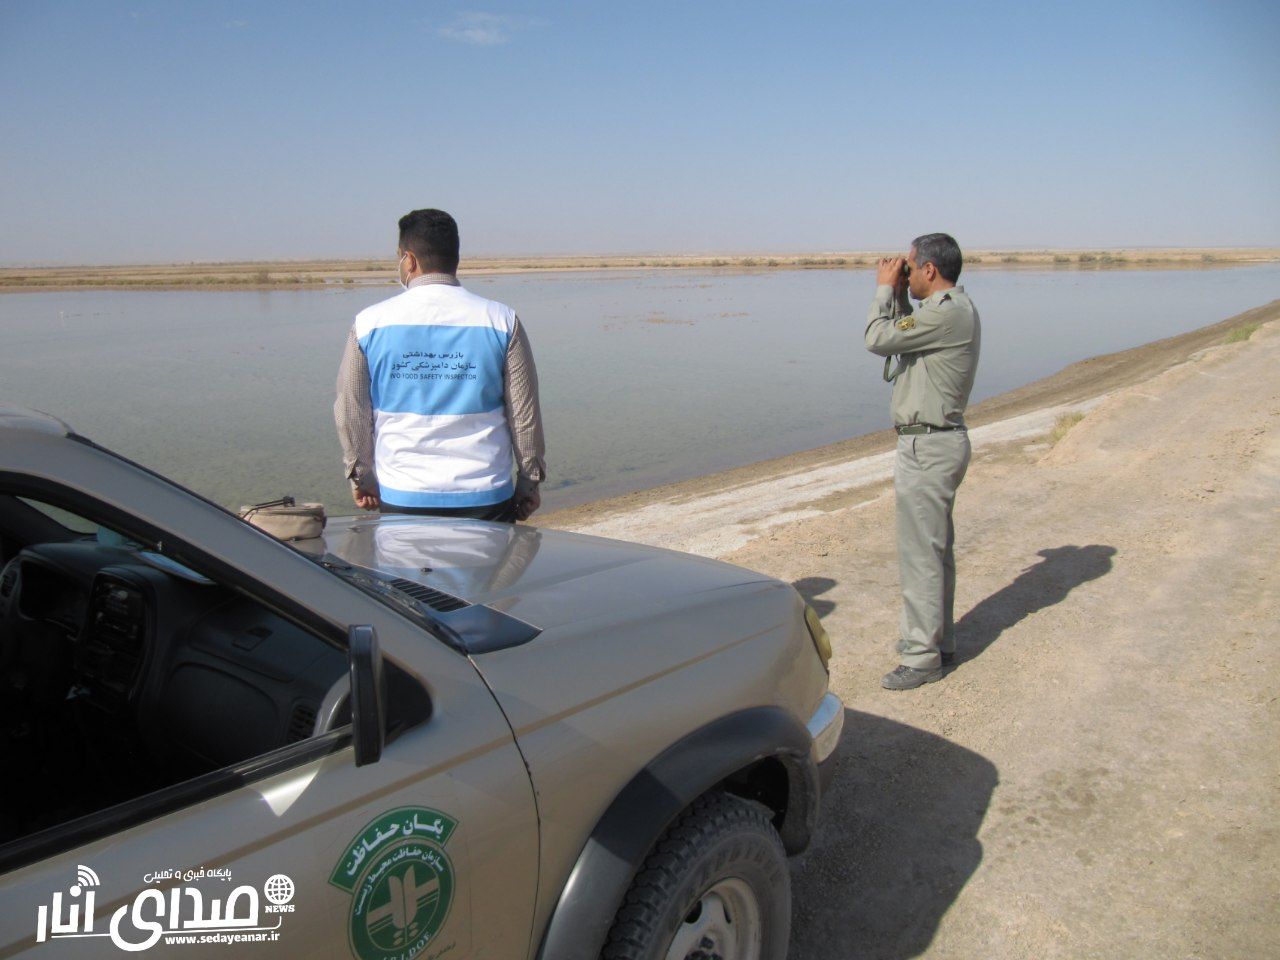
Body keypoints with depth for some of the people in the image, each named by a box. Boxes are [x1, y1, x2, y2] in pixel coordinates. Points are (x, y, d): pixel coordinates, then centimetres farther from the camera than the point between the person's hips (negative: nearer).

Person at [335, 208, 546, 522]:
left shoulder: (369, 323, 0)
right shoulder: (501, 321, -2)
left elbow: (351, 411, 7)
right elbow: (525, 413, 1)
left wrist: (362, 477, 21)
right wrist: (529, 483, 12)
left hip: (401, 497, 1)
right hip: (485, 496, -1)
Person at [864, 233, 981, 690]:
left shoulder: (946, 312, -20)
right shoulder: (954, 309, 13)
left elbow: (878, 339, -20)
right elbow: (902, 335, 23)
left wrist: (885, 288, -6)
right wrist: (896, 295, 13)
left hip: (928, 447, -11)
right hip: (940, 442, 11)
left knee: (920, 552, -5)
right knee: (936, 546, 18)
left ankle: (922, 657, 3)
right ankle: (938, 638, 31)